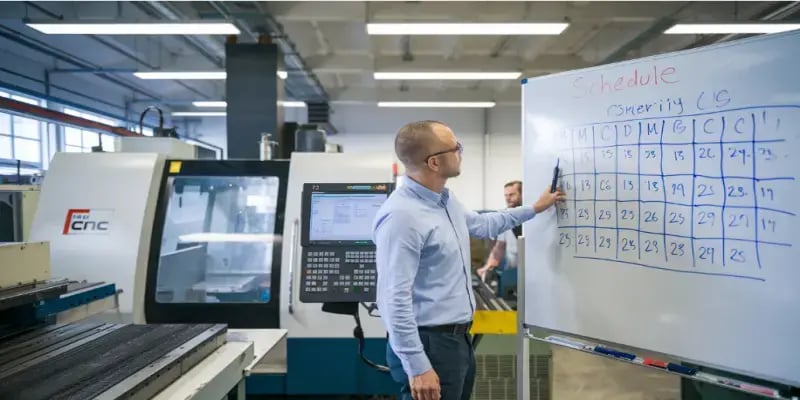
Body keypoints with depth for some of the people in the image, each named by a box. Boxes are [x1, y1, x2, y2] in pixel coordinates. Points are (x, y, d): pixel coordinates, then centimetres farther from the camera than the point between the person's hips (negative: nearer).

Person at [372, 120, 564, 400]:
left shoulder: (445, 200, 6)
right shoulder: (402, 215, -25)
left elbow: (481, 225, 27)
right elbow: (394, 299, -26)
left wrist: (535, 209, 30)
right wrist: (418, 367, -25)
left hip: (457, 338, 10)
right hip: (429, 344, -10)